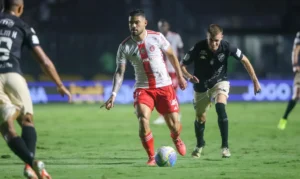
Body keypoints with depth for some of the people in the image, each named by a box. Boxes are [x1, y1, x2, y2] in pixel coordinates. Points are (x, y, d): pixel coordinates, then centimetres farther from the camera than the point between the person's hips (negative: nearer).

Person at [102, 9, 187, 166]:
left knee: (174, 125, 2)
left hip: (164, 87, 0)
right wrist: (113, 94, -18)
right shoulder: (125, 46, -7)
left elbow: (171, 55, 7)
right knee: (143, 120, -22)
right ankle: (151, 157, -5)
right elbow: (119, 72, -7)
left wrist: (180, 76, 11)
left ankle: (176, 139, 41)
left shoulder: (157, 37, -7)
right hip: (143, 89, 0)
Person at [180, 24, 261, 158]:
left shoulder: (226, 47, -22)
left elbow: (244, 60, -7)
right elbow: (182, 65, -14)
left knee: (220, 107, -28)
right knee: (200, 118, 9)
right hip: (201, 86, 1)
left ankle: (225, 146, -20)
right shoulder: (198, 48, -25)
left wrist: (255, 80, -9)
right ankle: (200, 145, 40)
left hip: (219, 82, -1)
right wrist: (189, 76, -34)